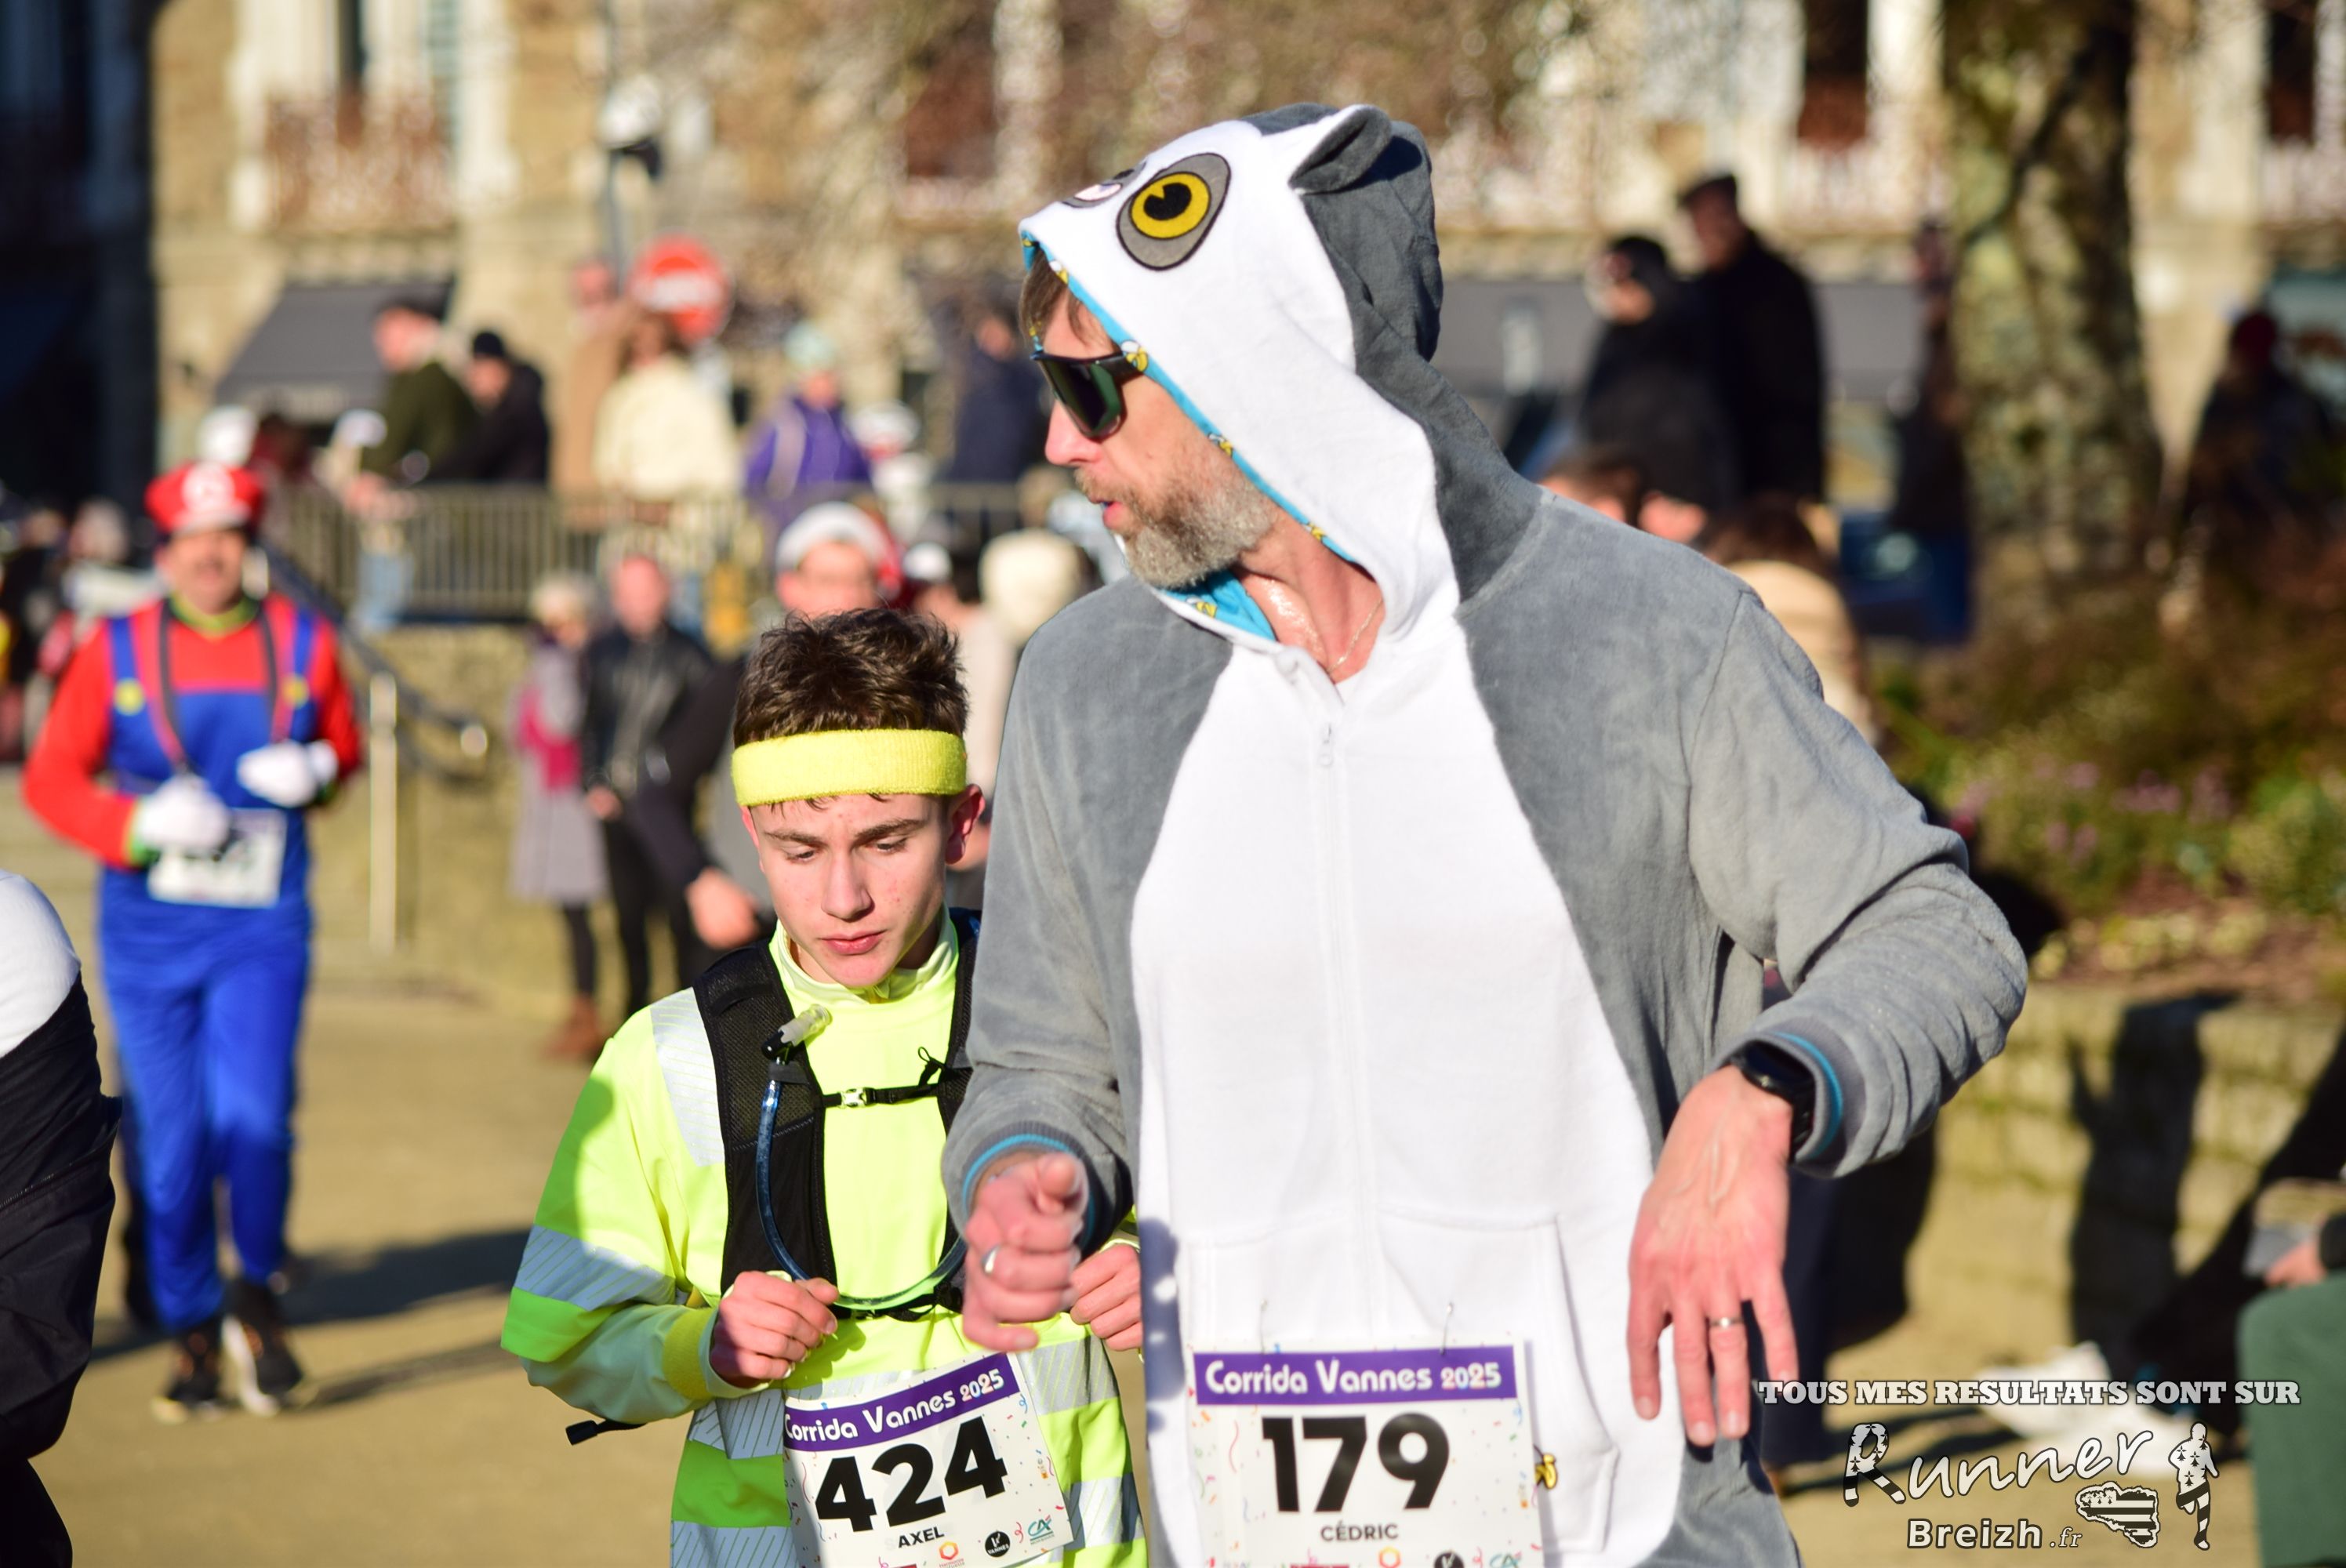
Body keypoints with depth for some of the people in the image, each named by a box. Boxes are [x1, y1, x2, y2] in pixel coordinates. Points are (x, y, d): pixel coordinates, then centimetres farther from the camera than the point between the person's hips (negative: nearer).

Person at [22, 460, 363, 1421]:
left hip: (262, 932, 0)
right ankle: (191, 1334, 19)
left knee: (252, 1117, -16)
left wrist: (315, 769, -7)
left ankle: (256, 1298, 9)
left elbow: (344, 746, 17)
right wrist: (140, 825, -15)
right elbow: (51, 777, 2)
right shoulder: (117, 651, 0)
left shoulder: (303, 644, 3)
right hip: (147, 934, 0)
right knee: (171, 1142, 2)